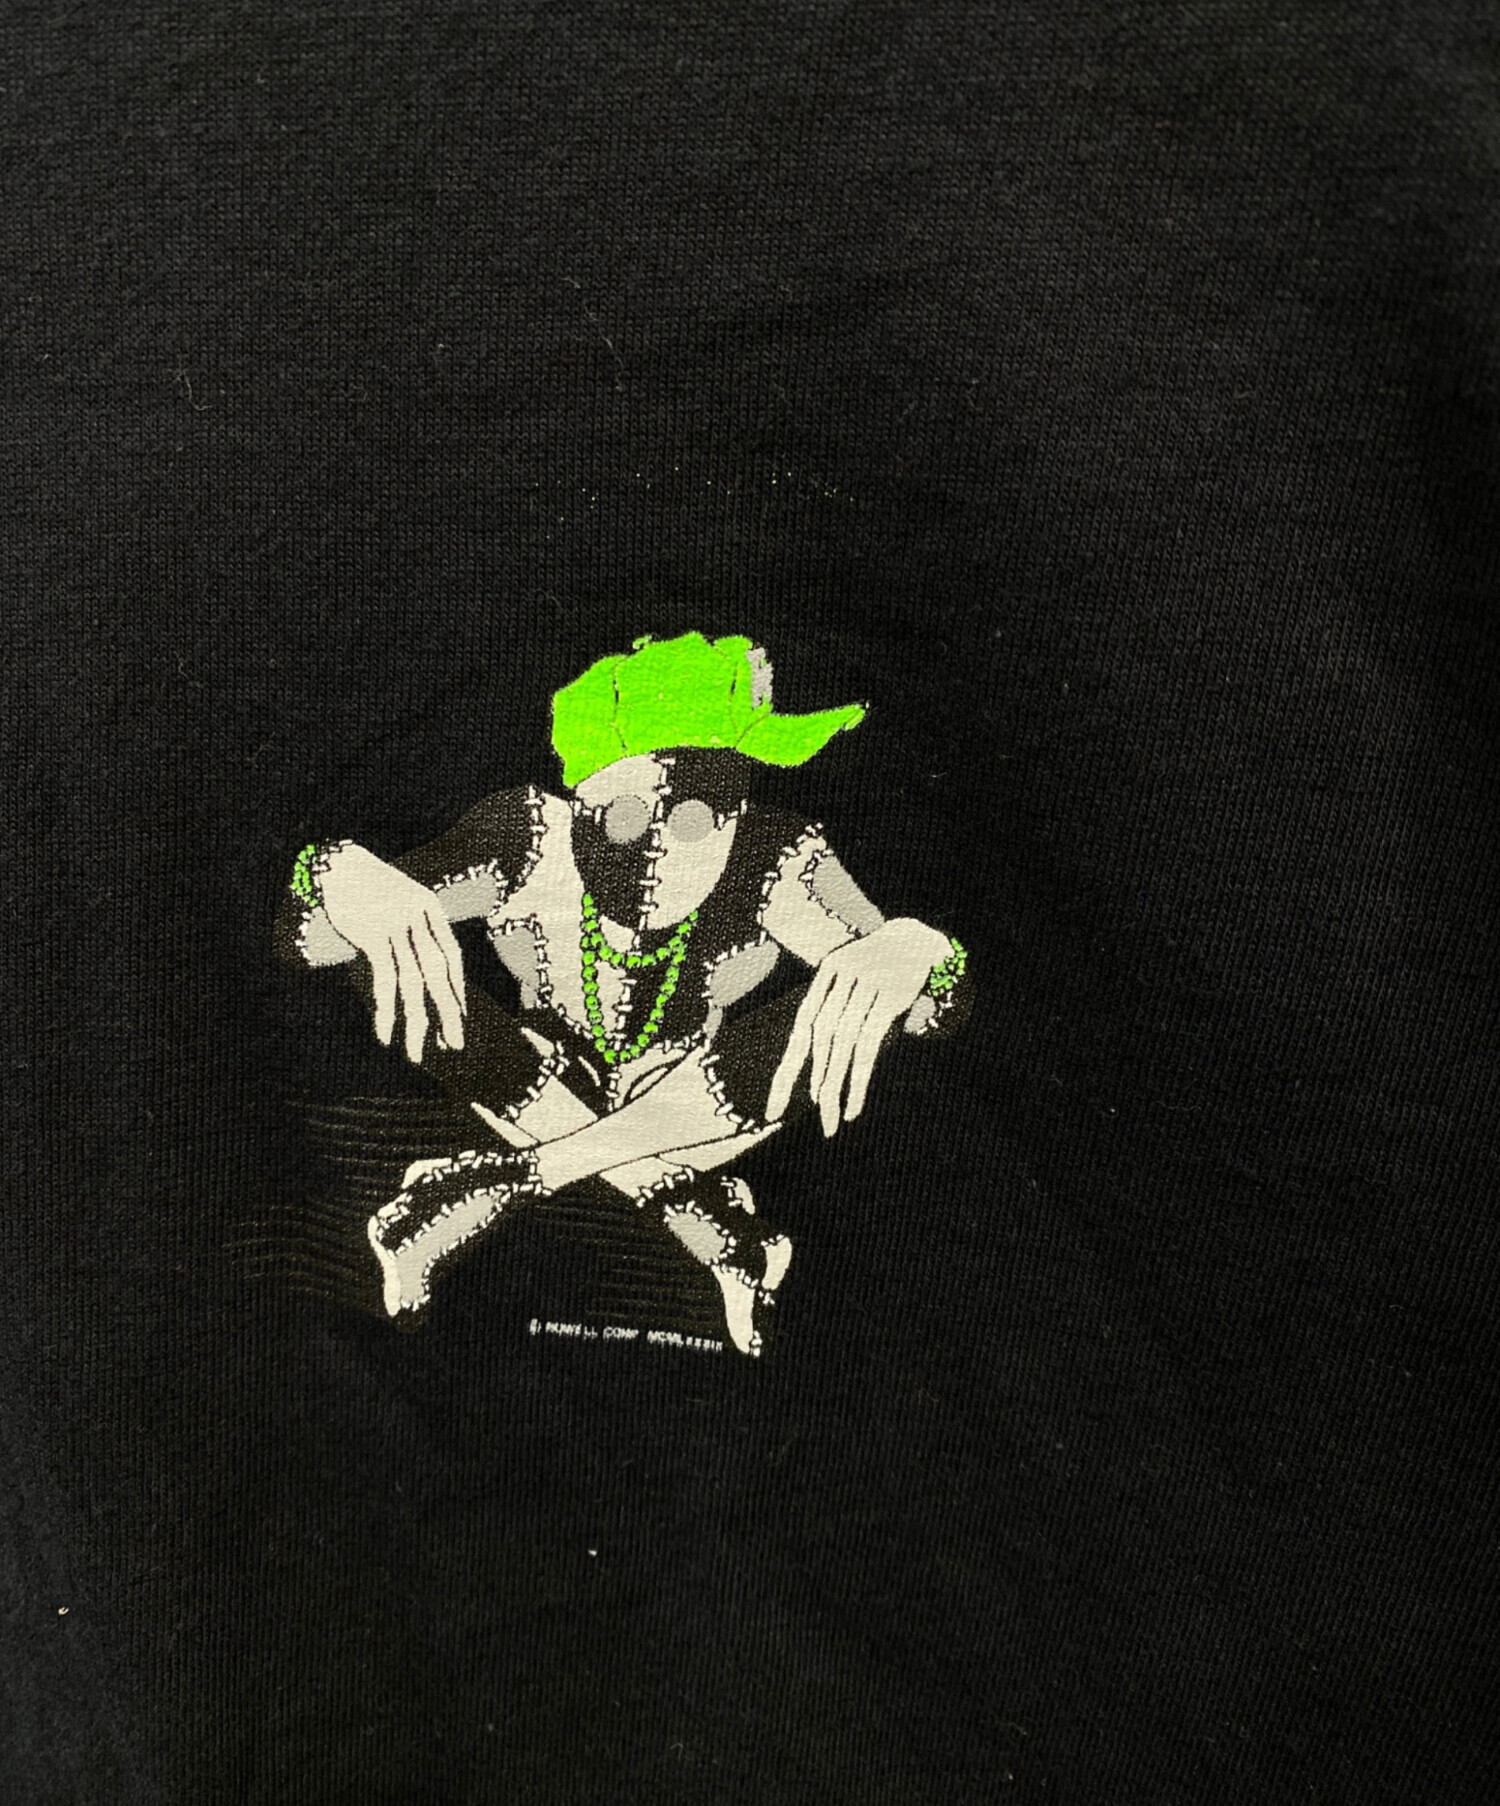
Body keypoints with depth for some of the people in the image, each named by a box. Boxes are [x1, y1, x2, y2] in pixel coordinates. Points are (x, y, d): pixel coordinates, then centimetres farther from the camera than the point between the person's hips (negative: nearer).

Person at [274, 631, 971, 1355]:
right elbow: (299, 934, -30)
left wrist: (908, 949, -54)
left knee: (844, 1012, -30)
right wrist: (347, 881, -54)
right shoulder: (531, 846, -30)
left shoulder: (774, 867, -30)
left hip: (702, 1113, 1)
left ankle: (492, 1176, -17)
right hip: (542, 1092, 0)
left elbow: (945, 1003, -30)